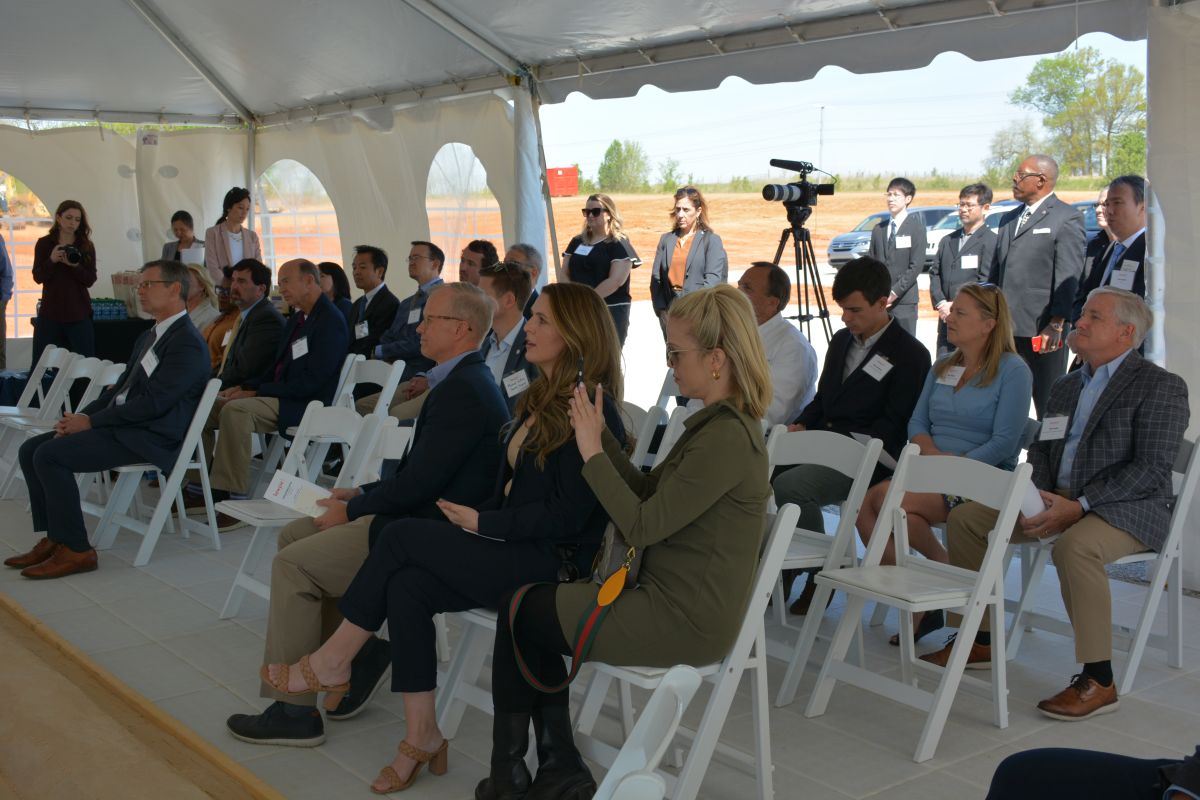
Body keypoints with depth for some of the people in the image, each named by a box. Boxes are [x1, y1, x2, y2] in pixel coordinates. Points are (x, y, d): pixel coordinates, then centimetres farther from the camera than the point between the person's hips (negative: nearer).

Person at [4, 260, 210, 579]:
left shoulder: (188, 344, -14)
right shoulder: (148, 338, 20)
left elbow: (153, 403, -20)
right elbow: (120, 388, 21)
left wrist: (91, 422, -16)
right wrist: (81, 416, 3)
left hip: (150, 438, -10)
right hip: (122, 426, 10)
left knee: (50, 455, -22)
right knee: (31, 449, 3)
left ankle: (75, 550, -15)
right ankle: (52, 539, 4)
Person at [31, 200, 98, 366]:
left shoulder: (87, 246, 3)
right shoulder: (44, 244, 4)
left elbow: (90, 280, -3)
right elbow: (38, 277, -2)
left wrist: (74, 265, -20)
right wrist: (51, 260, -19)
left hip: (79, 313, 0)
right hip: (49, 311, 0)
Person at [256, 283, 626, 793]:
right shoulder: (541, 400, 15)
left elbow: (567, 513, -18)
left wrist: (481, 523, -13)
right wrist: (475, 521, 0)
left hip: (554, 561, -8)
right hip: (509, 549, 8)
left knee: (402, 536, -16)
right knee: (406, 586, -17)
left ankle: (332, 663, 1)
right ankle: (422, 737, -10)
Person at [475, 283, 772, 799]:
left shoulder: (726, 438, -24)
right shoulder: (718, 423, 7)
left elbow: (642, 527, -24)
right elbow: (650, 493, 10)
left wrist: (592, 452, -16)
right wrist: (602, 436, 0)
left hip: (682, 622, -10)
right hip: (675, 601, 10)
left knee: (518, 613, 5)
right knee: (529, 605, 13)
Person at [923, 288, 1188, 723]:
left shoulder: (1162, 387, -6)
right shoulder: (1065, 386, 17)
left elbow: (1153, 470, -15)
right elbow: (1041, 450, 18)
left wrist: (1079, 506, -22)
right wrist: (1038, 498, -4)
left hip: (1128, 509, -8)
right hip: (1060, 501, 8)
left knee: (1075, 546, -39)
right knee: (965, 517, -2)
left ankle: (1098, 681, -27)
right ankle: (982, 639, 7)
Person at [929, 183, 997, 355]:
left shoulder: (991, 241, -6)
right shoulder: (947, 241, 18)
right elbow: (935, 274, 13)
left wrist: (956, 306, -14)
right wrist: (941, 303, -4)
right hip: (946, 320, 7)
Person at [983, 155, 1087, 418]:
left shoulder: (1067, 218, -5)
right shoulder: (1009, 219, 19)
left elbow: (1068, 277, -12)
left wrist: (1056, 324, -18)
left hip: (1043, 328, -7)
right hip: (1006, 328, 7)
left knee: (1049, 407, 0)